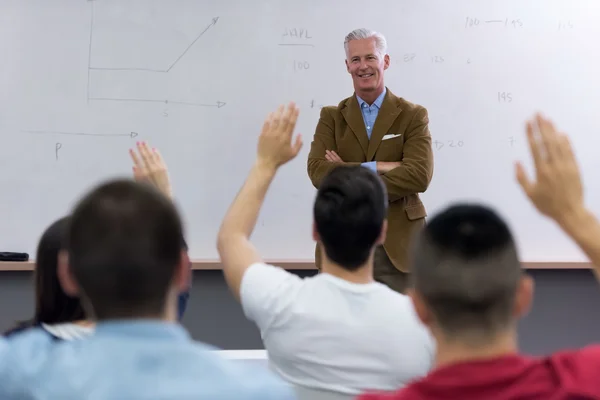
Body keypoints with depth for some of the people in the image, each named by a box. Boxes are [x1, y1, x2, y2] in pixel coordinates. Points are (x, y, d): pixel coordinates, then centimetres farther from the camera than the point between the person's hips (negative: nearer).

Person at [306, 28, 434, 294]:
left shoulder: (413, 116, 1)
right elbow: (317, 171, -9)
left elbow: (420, 175, -14)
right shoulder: (331, 117, 6)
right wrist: (375, 167, -18)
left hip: (398, 242, -1)